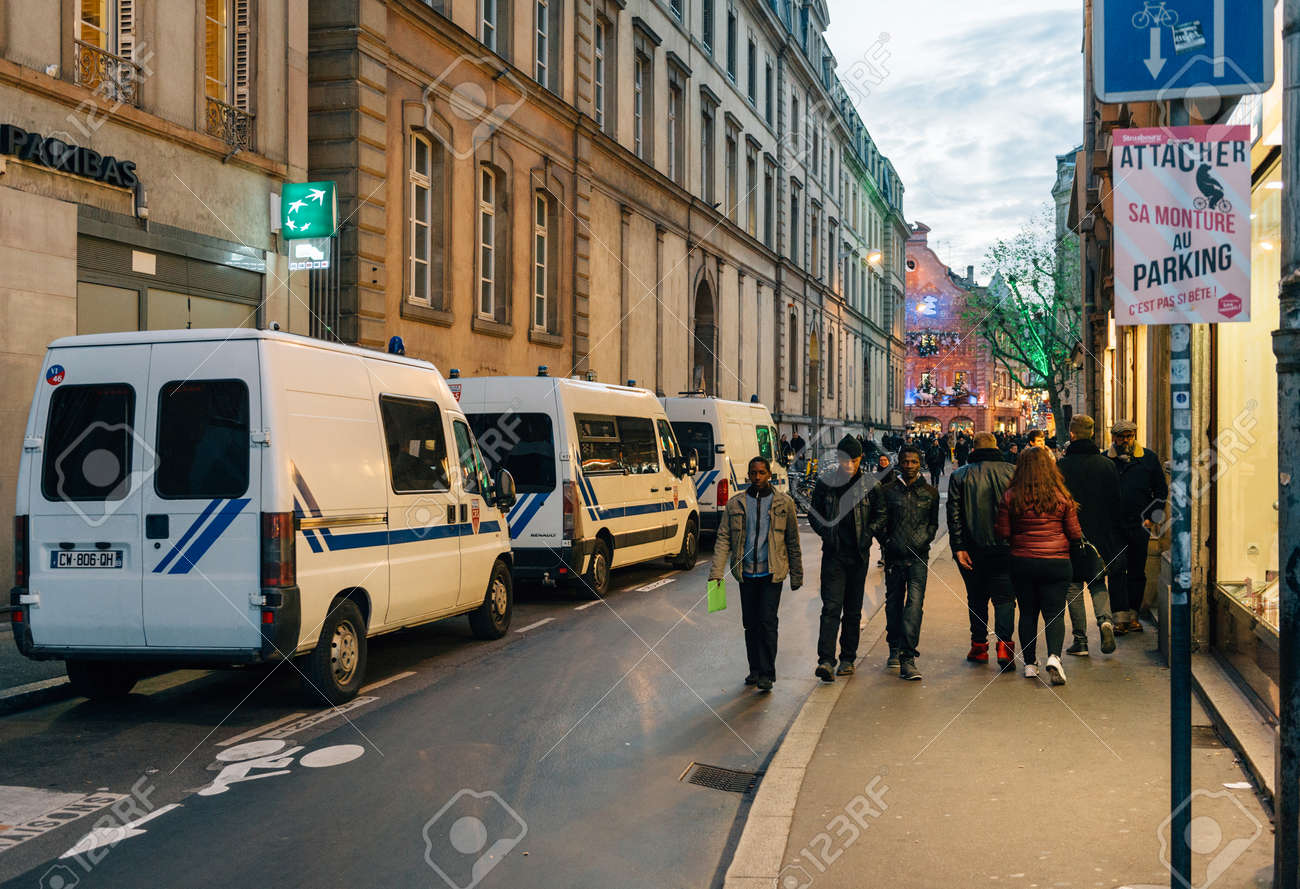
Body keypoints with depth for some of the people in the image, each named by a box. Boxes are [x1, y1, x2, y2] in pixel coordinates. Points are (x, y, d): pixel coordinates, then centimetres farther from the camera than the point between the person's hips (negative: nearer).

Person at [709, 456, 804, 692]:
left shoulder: (783, 503, 3)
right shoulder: (735, 504, 5)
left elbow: (793, 541, 7)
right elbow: (723, 539, 2)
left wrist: (796, 575, 6)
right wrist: (716, 572, -7)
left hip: (772, 573, -2)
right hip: (746, 573, 2)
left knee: (767, 621, -9)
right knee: (750, 623, 9)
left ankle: (767, 673, -1)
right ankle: (755, 669, 22)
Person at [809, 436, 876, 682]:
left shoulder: (869, 484, -1)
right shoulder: (825, 482, -1)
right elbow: (814, 514, 9)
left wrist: (866, 537, -7)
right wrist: (827, 534, -5)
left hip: (859, 555, 1)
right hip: (834, 554, -1)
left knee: (853, 609, 10)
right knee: (831, 607, -10)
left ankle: (848, 658, 21)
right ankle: (826, 660, -15)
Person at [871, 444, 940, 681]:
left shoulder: (930, 492, 9)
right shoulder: (887, 491, 5)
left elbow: (933, 523, 13)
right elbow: (878, 521, 2)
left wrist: (920, 542, 1)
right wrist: (887, 542, -7)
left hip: (919, 557, -1)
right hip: (894, 556, 1)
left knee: (914, 603, -12)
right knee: (893, 603, 10)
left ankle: (908, 659, -14)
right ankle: (895, 648, 31)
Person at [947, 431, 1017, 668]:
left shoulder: (960, 475, 0)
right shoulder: (1012, 472, 0)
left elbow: (954, 514, -5)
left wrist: (958, 547, -6)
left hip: (973, 550, 0)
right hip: (1005, 547, 0)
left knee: (977, 598, 13)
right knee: (1004, 596, 4)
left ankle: (979, 646, 18)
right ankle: (1004, 643, -11)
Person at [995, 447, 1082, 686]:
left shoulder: (1010, 497, -5)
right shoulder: (1062, 497, -4)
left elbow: (1003, 534, -2)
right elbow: (1075, 535, 0)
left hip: (1021, 562, 1)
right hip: (1056, 563, -1)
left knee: (1028, 613, 11)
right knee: (1054, 613, 3)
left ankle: (1029, 664, 15)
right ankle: (1054, 656, -18)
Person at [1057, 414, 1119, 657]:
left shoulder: (1062, 466, -9)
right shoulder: (1107, 464, 1)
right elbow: (1116, 502, 5)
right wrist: (1109, 530, 16)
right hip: (1100, 535, 3)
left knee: (1073, 586, 7)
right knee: (1098, 583, 17)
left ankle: (1080, 641, 5)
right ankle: (1105, 619, -9)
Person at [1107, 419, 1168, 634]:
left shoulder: (1149, 458, 5)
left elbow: (1161, 489, 9)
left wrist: (1152, 517, 0)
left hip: (1140, 525, 2)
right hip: (1114, 525, -1)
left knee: (1137, 572, 9)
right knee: (1117, 569, -8)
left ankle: (1133, 615, 19)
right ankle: (1120, 617, -8)